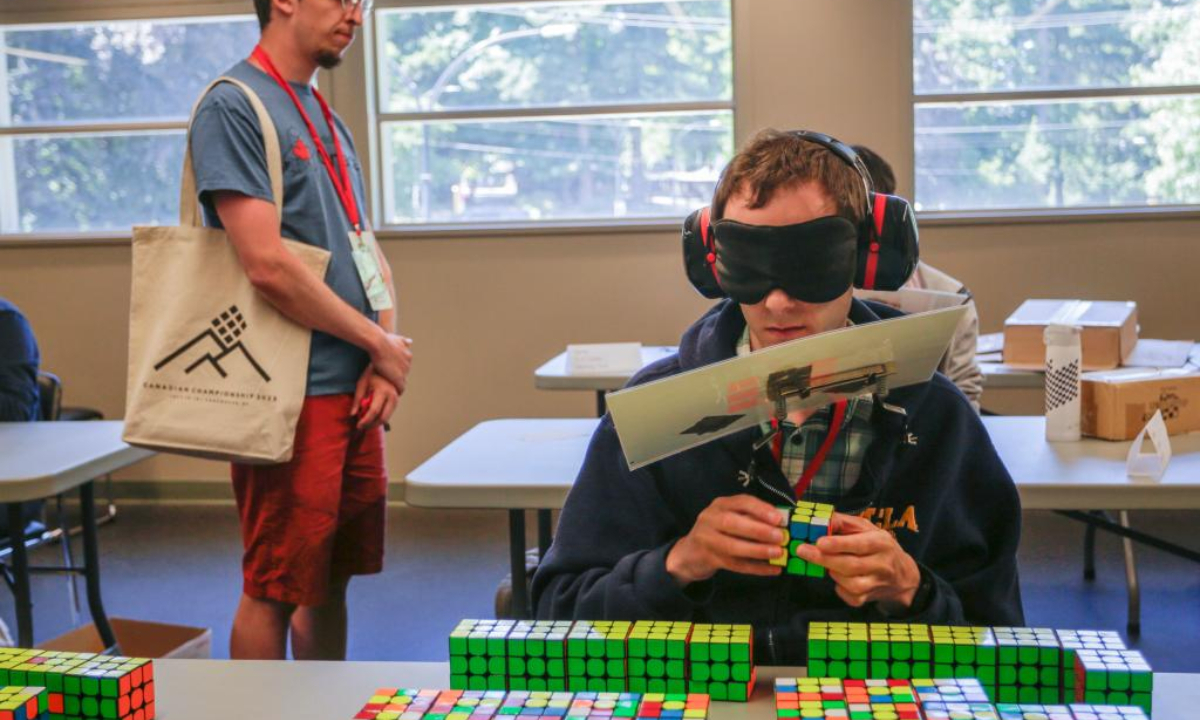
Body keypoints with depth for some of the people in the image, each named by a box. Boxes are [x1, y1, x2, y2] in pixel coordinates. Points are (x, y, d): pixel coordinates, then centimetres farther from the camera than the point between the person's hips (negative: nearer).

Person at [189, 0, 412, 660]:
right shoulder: (233, 106, -10)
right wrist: (382, 344, -10)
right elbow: (268, 265, -19)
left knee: (332, 578, 15)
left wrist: (385, 362, 0)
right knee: (276, 590, 0)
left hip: (353, 389, 8)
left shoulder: (328, 121, 16)